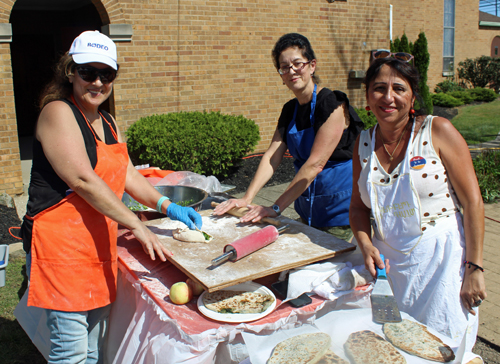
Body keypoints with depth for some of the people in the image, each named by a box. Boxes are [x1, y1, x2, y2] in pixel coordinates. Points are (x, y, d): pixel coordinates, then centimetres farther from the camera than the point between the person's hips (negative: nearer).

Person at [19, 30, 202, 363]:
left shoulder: (108, 122, 15)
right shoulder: (58, 112, -12)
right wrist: (138, 226, -21)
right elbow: (83, 181, -21)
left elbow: (127, 174, 16)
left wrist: (167, 206, 1)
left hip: (100, 244, 8)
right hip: (61, 243, -8)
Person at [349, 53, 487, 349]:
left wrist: (474, 269, -12)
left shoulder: (438, 131, -9)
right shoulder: (364, 142, 3)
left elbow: (473, 203, -10)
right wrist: (366, 246, -6)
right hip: (387, 262, 4)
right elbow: (359, 205, 11)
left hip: (441, 257, -3)